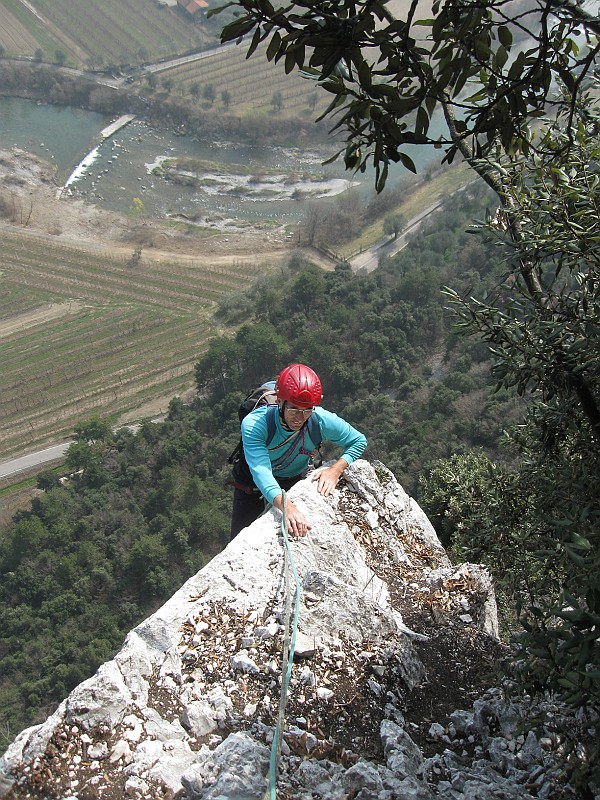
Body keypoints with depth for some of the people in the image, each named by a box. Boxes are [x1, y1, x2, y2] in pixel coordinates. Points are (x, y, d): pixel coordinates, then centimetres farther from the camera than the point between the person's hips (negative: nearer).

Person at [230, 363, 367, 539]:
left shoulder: (322, 420, -27)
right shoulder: (253, 424, -37)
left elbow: (358, 441, -11)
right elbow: (261, 471, -49)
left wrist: (336, 470, -29)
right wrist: (286, 506, -65)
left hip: (296, 483, 2)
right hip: (253, 486, -2)